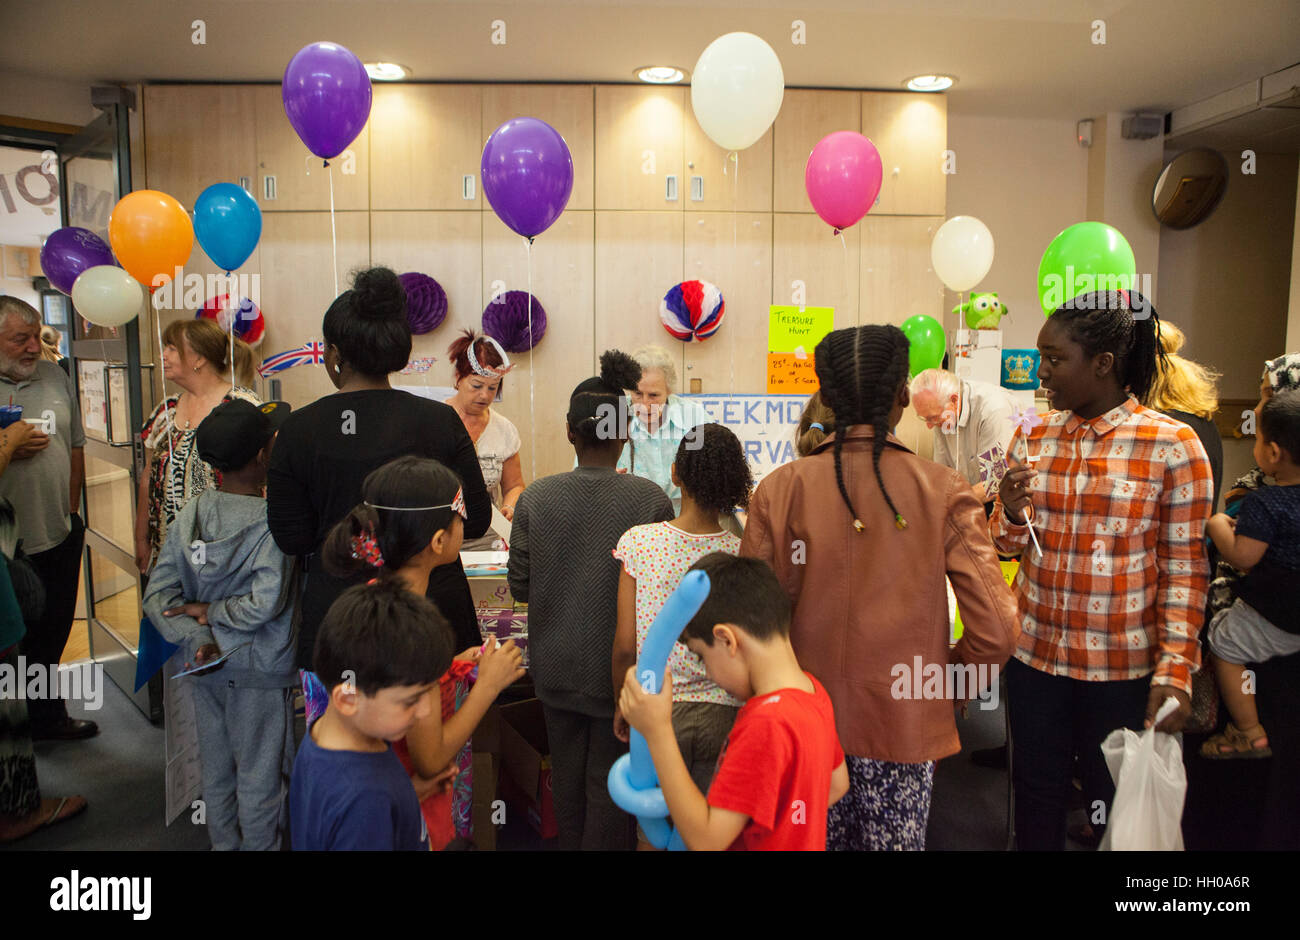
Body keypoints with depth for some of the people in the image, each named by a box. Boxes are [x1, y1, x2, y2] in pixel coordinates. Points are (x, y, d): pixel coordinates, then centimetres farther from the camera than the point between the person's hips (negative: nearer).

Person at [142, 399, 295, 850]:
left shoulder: (189, 515, -7)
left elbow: (158, 595, -9)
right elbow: (266, 603, -30)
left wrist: (197, 639, -14)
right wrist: (214, 612, -15)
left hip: (208, 668, 6)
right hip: (259, 673, -5)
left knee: (216, 767, 22)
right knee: (259, 773, 13)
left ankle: (223, 842, 41)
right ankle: (259, 844, 29)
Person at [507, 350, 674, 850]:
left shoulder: (535, 498, -9)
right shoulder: (651, 500, -15)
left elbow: (519, 586, -4)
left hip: (557, 666, 3)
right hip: (621, 670, -2)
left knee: (567, 778, 21)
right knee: (610, 786, 12)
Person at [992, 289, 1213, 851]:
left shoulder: (1173, 446, -8)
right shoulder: (1032, 438, 3)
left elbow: (1184, 570, -6)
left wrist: (1174, 672, -12)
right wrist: (1011, 514, -11)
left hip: (1123, 669, -3)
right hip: (1035, 655, 3)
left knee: (1114, 807, 13)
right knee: (1036, 798, 14)